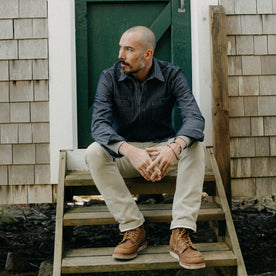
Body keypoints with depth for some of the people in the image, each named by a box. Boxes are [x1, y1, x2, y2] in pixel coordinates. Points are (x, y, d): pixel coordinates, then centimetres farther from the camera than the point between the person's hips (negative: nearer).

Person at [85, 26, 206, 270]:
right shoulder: (110, 78, -9)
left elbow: (194, 117, -23)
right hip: (124, 152, 0)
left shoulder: (172, 75, -9)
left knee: (194, 146, -29)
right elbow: (99, 124, -23)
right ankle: (133, 229, -24)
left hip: (164, 148, 0)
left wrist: (175, 146, -46)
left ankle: (181, 234, -32)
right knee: (94, 152, -29)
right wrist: (130, 151, -43)